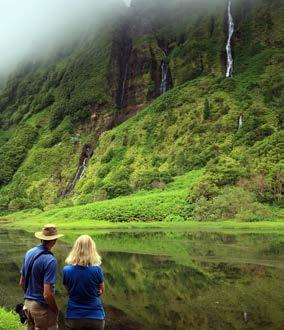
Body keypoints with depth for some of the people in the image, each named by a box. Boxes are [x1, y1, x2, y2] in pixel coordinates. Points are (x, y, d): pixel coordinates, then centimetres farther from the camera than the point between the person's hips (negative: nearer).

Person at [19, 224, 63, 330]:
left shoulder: (29, 253, 1)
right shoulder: (50, 260, -23)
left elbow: (22, 283, 11)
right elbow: (47, 294, -25)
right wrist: (56, 310, -9)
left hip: (27, 303, 8)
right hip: (42, 307, -7)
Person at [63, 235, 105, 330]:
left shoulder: (66, 270, -10)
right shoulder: (96, 270, -16)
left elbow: (69, 290, 6)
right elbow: (101, 290, 2)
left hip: (73, 317, 1)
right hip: (95, 317, -1)